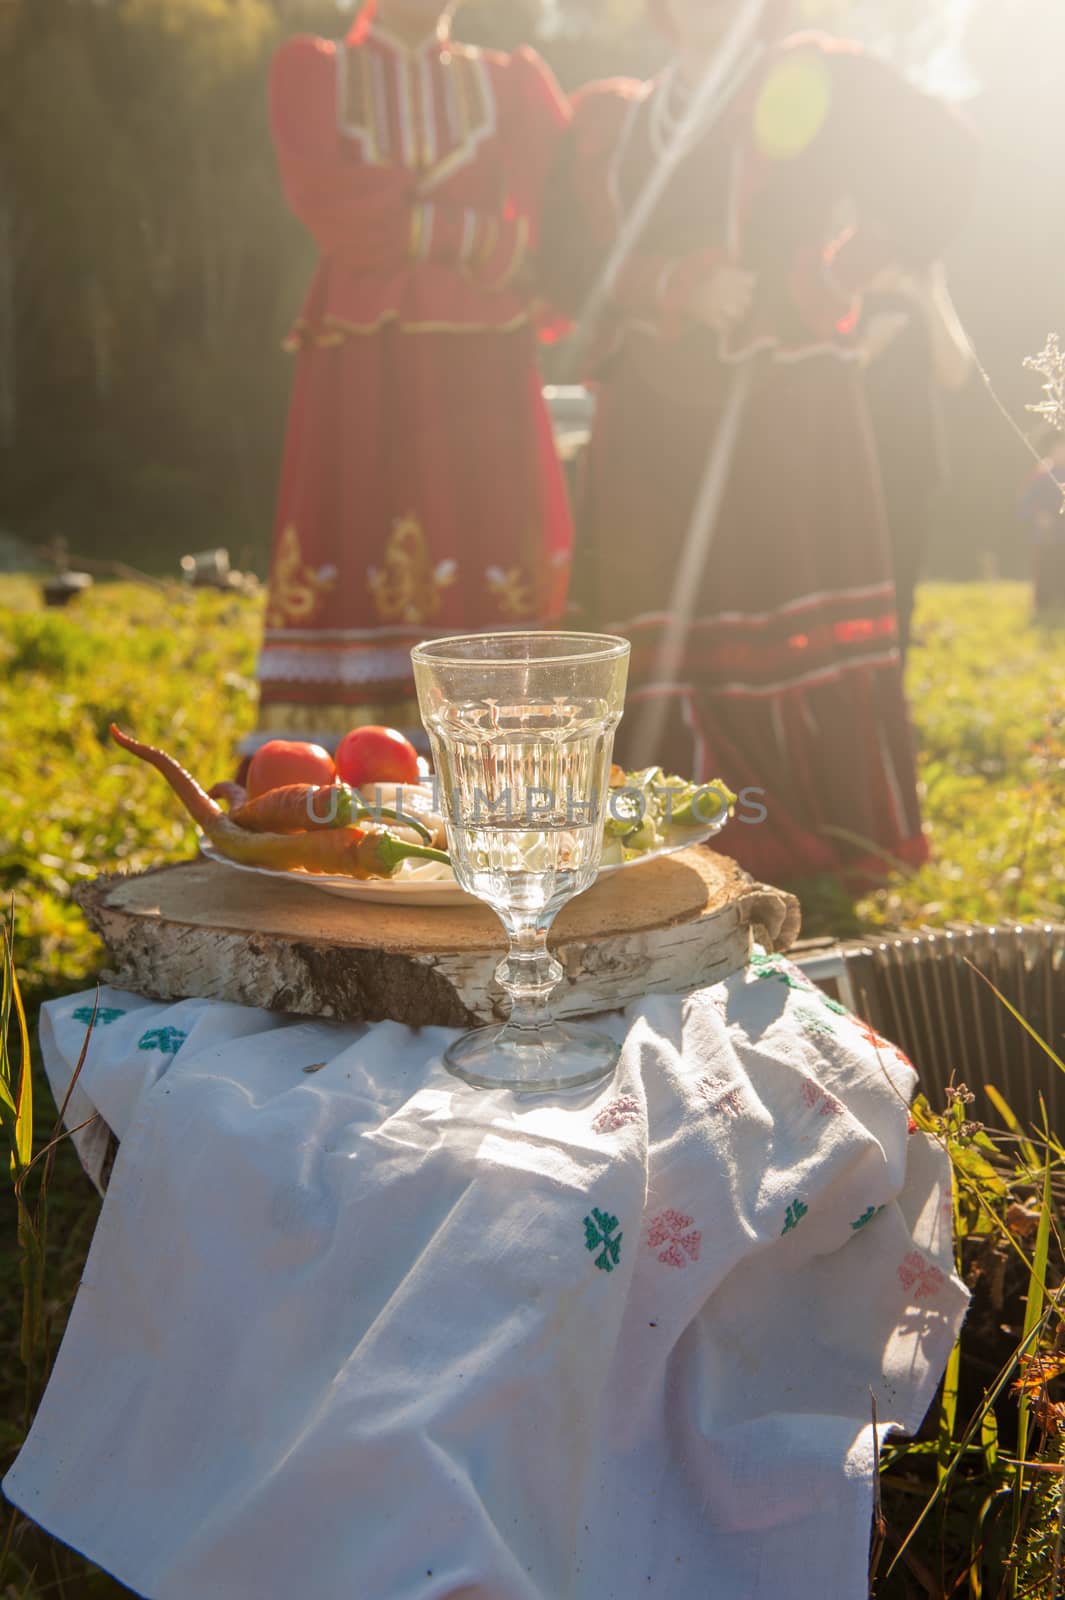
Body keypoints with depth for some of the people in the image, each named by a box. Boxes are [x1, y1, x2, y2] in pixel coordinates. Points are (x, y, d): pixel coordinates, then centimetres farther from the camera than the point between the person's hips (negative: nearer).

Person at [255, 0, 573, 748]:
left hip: (479, 361, 2)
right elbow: (323, 193, -6)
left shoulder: (509, 82, 15)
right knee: (346, 567, -7)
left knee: (491, 565, -5)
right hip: (360, 359, -1)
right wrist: (472, 234, -9)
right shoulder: (312, 69, 11)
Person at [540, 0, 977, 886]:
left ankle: (825, 848, 3)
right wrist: (680, 288, -9)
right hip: (656, 414, 3)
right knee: (666, 634, -1)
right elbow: (579, 257, 8)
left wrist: (829, 283, -4)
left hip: (785, 406, -3)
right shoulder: (612, 117, 18)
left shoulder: (817, 82, 8)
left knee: (803, 615, -5)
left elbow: (937, 160, 0)